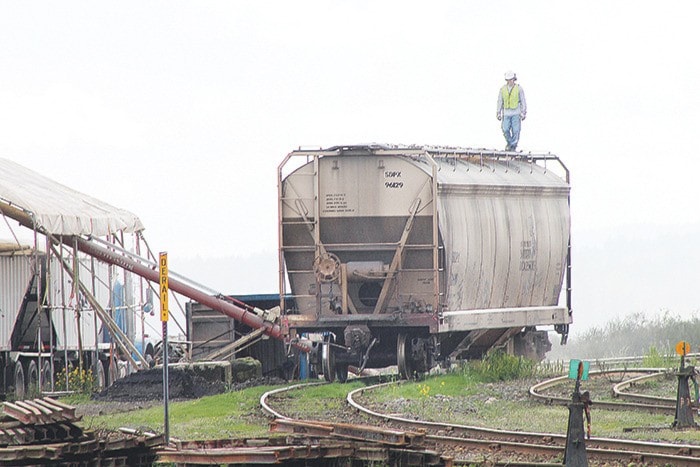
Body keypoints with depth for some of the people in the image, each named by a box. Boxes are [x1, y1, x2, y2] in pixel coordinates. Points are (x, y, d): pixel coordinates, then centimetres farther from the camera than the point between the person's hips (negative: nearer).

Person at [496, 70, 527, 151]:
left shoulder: (519, 88, -4)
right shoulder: (503, 89, 3)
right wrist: (498, 113, 7)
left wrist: (524, 113, -5)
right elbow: (500, 102, 9)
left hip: (516, 113, -2)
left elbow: (523, 101, -1)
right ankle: (509, 142, 16)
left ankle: (513, 145, 7)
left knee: (515, 131, -5)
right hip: (506, 113, 2)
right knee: (505, 130, -8)